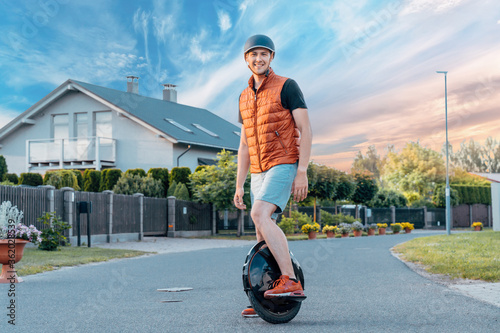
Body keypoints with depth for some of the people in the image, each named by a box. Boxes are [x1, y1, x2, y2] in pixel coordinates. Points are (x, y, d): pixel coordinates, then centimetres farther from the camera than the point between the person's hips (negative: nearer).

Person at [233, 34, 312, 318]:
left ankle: (291, 281, -28)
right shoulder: (245, 97, 17)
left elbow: (306, 130, -8)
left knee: (260, 215, -27)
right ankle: (266, 300, 12)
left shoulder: (286, 87, -2)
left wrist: (302, 172, -17)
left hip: (284, 165, -7)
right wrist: (239, 185, 14)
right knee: (264, 236, 6)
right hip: (259, 173, 7)